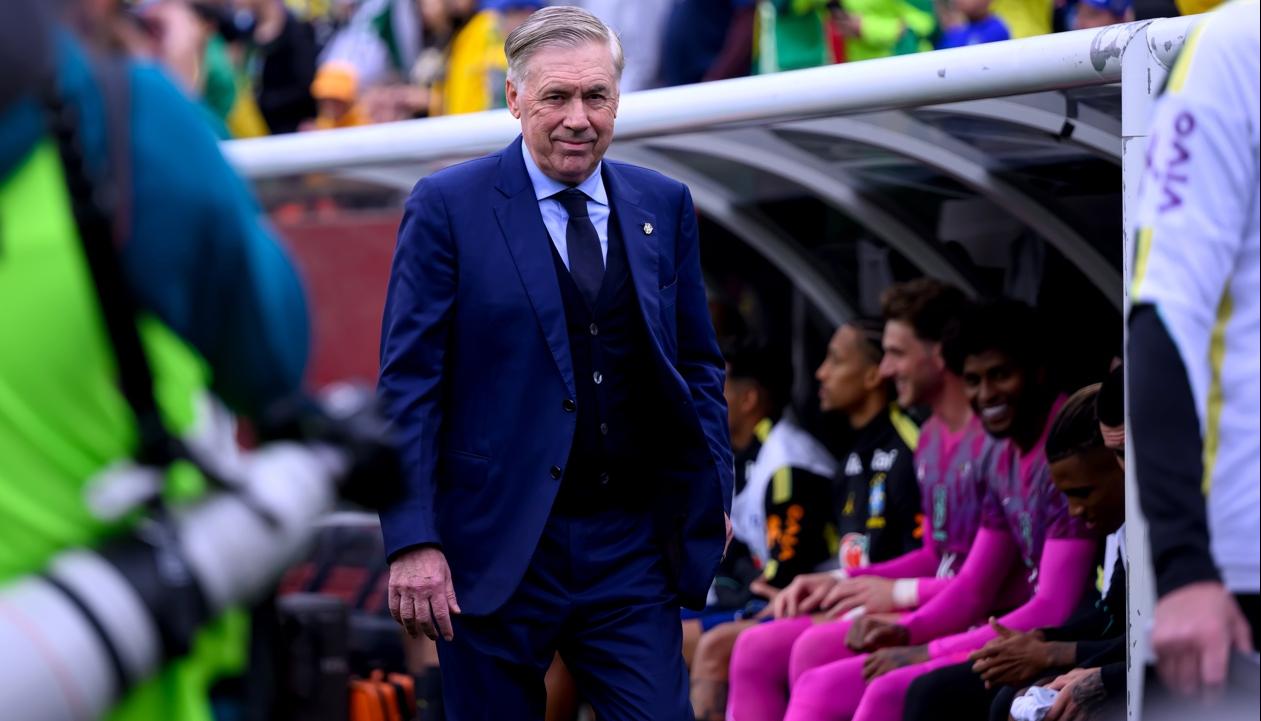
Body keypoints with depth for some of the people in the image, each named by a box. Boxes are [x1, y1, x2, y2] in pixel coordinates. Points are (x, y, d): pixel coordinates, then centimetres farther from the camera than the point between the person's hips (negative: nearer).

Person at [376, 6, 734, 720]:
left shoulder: (664, 206, 10)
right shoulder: (447, 206, -3)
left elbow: (699, 363, 17)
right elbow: (406, 384, -6)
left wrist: (714, 493, 8)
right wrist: (412, 539, -13)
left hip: (631, 547, 3)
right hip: (497, 546, -3)